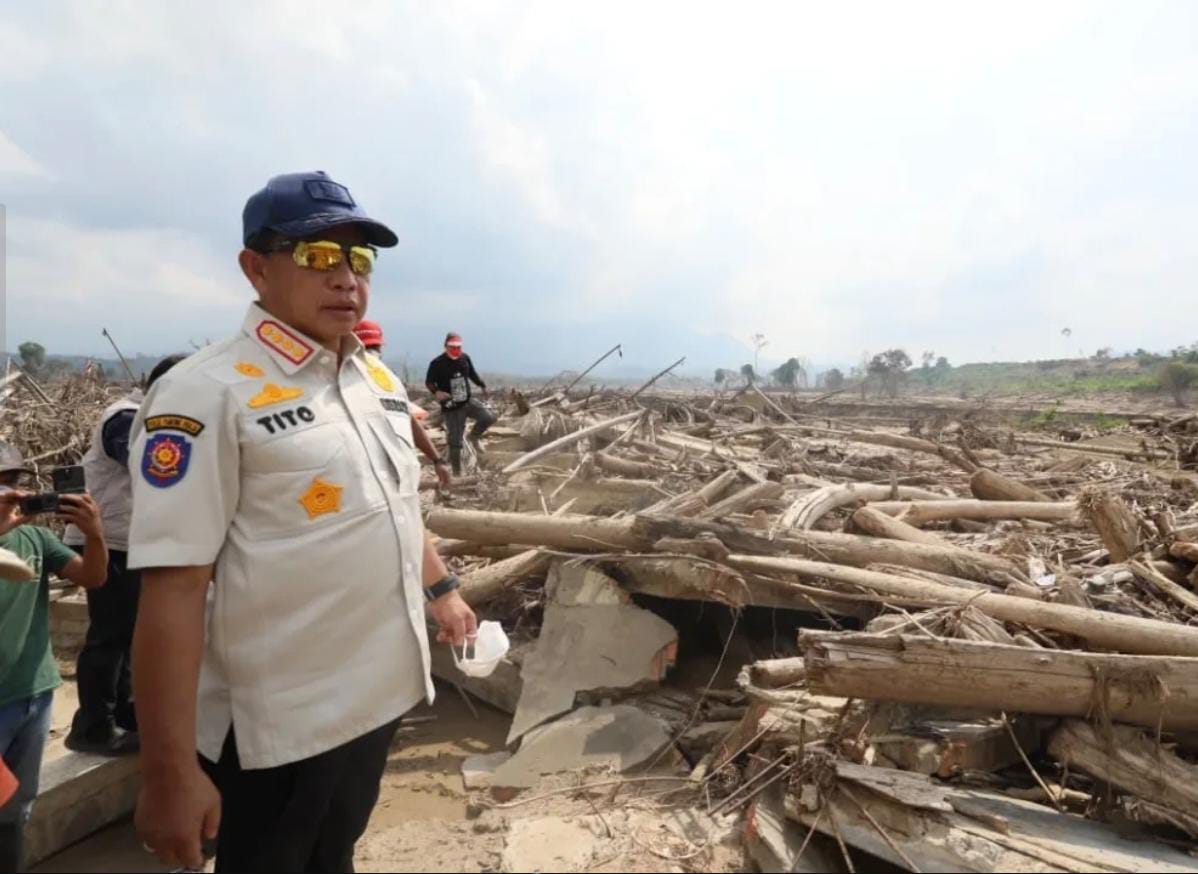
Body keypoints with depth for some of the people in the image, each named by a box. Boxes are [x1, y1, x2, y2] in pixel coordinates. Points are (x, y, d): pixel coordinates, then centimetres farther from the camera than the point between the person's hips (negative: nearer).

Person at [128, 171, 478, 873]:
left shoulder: (383, 381, 5)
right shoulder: (207, 394, -18)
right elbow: (174, 588, -21)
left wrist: (442, 589, 18)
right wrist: (170, 770, -20)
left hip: (381, 690, 6)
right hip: (276, 722, -6)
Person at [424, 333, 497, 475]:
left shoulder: (465, 358, 2)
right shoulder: (437, 363, -12)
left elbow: (472, 373, 19)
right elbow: (429, 382, -5)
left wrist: (483, 387, 11)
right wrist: (436, 392, -25)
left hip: (468, 402, 4)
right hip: (451, 407, -4)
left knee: (489, 417, -19)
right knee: (455, 442, -2)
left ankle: (474, 436, 11)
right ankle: (457, 472, 13)